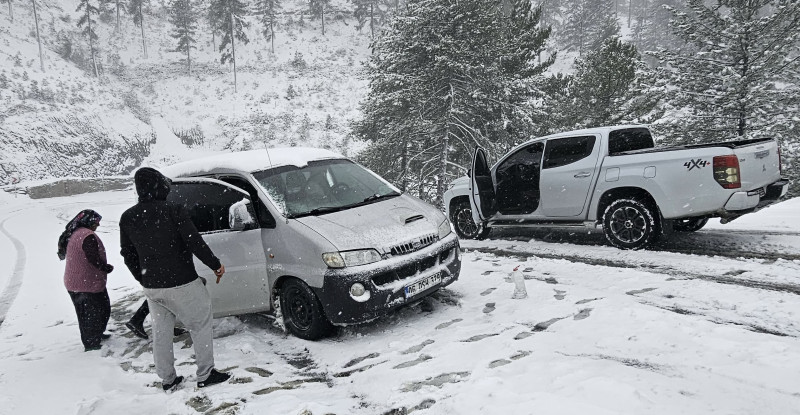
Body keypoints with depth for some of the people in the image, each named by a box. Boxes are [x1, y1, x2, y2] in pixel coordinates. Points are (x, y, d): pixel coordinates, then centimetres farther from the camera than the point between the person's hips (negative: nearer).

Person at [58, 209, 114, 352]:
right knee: (95, 313, 3)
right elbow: (94, 260, -27)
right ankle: (92, 344, 10)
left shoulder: (71, 235, 10)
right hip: (89, 284, -10)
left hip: (73, 284, 10)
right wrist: (108, 268, -10)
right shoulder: (87, 236, -22)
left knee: (84, 313, 21)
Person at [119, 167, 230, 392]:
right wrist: (216, 265, -3)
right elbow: (195, 243, -16)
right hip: (182, 284, -6)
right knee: (201, 326, 10)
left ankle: (167, 379, 28)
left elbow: (128, 255, 10)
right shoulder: (174, 211, -16)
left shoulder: (127, 218, 2)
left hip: (151, 287, 6)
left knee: (161, 332, 18)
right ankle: (205, 375, 14)